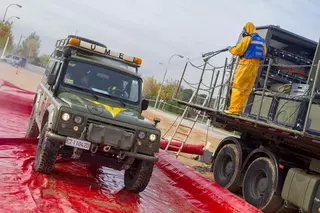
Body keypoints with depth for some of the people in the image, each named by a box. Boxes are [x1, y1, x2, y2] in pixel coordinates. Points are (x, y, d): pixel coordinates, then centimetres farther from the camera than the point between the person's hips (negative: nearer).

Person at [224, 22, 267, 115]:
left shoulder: (247, 39, -6)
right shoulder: (261, 41, 17)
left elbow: (237, 51, -7)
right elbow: (264, 53, 18)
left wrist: (230, 48, 11)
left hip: (246, 65, -7)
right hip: (255, 66, 7)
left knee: (238, 86, -6)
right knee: (246, 89, 5)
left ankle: (234, 109, -12)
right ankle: (238, 109, 5)